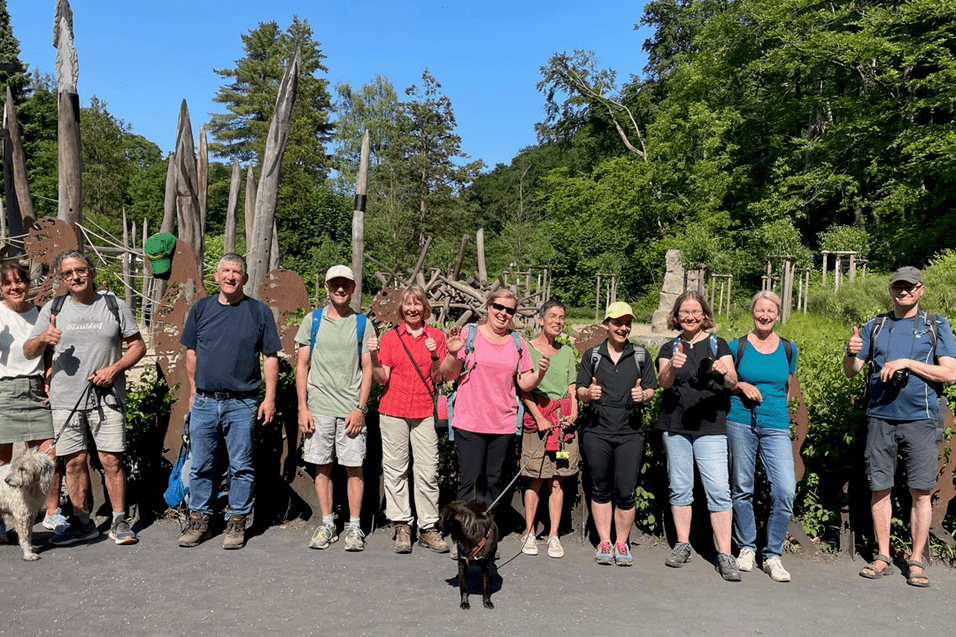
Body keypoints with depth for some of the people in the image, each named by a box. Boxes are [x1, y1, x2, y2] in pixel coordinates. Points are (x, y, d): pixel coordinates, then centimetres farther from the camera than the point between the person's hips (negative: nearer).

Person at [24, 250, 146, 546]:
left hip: (107, 397, -2)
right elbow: (28, 352, 9)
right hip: (66, 398, 2)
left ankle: (119, 523, 8)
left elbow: (138, 346, 6)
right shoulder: (53, 308, 8)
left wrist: (114, 368, -9)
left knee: (112, 460, -3)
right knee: (75, 461, 5)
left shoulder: (115, 306, 4)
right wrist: (43, 339, -13)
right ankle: (82, 523, 19)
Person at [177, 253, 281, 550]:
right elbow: (191, 353, 15)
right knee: (201, 465, 9)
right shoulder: (201, 308, 8)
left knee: (241, 466, 4)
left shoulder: (259, 311, 0)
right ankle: (199, 520, 21)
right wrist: (193, 391, 13)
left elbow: (270, 357, 1)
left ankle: (237, 521, 16)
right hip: (204, 402, 3)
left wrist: (270, 397, -4)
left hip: (242, 404, -2)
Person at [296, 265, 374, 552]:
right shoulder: (312, 320, 6)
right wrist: (302, 407, -1)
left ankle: (354, 527, 11)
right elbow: (302, 366, 6)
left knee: (354, 466, 0)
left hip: (351, 408, -1)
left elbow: (367, 369, 3)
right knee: (322, 466, 6)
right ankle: (327, 524, 19)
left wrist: (360, 408, -6)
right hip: (319, 407, 1)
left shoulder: (362, 324, 5)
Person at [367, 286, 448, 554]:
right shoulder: (390, 337, 7)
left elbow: (438, 378, 4)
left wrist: (434, 357, -13)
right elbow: (382, 378, 2)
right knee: (395, 469, 2)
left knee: (428, 470, -2)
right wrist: (373, 356, -13)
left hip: (424, 411, 0)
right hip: (393, 410, 0)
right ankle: (402, 526, 11)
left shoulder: (436, 336, 7)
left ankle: (428, 528, 6)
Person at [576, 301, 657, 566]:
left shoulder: (641, 355, 9)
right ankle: (604, 542, 18)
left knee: (625, 492, -3)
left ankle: (621, 543, 14)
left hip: (630, 433, 0)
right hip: (597, 432, 1)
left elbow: (651, 389, 11)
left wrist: (643, 395, -12)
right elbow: (580, 391, 8)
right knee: (601, 488, 7)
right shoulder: (592, 355, 9)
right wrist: (588, 393, -14)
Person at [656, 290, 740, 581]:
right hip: (675, 427, 2)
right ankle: (683, 545, 21)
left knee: (719, 489, -8)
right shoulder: (670, 348, 8)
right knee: (680, 487, 8)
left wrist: (725, 373, -30)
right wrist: (672, 367, -31)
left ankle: (724, 554, -1)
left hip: (710, 428, -2)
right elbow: (663, 382, -9)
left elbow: (732, 382, -6)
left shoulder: (718, 345, 5)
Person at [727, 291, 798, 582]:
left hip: (776, 426, 1)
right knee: (742, 489, 7)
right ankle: (747, 548, 25)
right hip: (740, 422, -1)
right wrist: (741, 386, -7)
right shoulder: (737, 346, 3)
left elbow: (789, 385, 21)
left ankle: (772, 555, 5)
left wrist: (778, 408, 12)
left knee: (785, 490, -11)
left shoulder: (788, 349, 8)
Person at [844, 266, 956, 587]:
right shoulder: (875, 326, 10)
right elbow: (851, 371, 9)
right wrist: (851, 353, -13)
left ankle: (916, 561, 12)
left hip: (919, 419, -2)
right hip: (880, 417, 2)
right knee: (879, 488, 5)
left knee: (921, 491, 0)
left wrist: (907, 362, -15)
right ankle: (883, 556, 16)